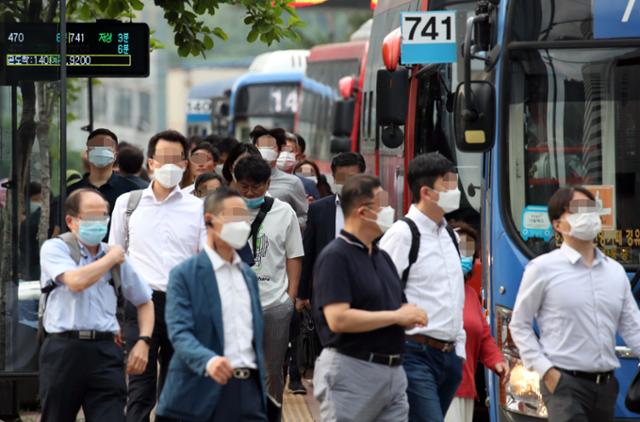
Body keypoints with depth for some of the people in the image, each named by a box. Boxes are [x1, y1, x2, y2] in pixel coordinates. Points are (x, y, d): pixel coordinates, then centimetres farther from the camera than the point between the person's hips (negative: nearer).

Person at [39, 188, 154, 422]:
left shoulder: (117, 257, 13)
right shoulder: (55, 248, 0)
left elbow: (144, 301, 22)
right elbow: (76, 281, -19)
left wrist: (143, 341, 6)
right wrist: (111, 258, -5)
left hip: (105, 350, 3)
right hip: (64, 349, -3)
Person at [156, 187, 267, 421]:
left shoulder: (248, 275, 19)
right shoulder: (185, 275, -4)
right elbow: (179, 332, -15)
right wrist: (208, 360, -33)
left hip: (249, 389, 6)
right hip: (205, 391, -5)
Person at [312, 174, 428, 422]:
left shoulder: (382, 257, 17)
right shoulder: (335, 257, -10)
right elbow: (338, 319, -21)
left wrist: (409, 316, -1)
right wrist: (396, 316, -15)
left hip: (393, 373, 8)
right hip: (351, 371, -8)